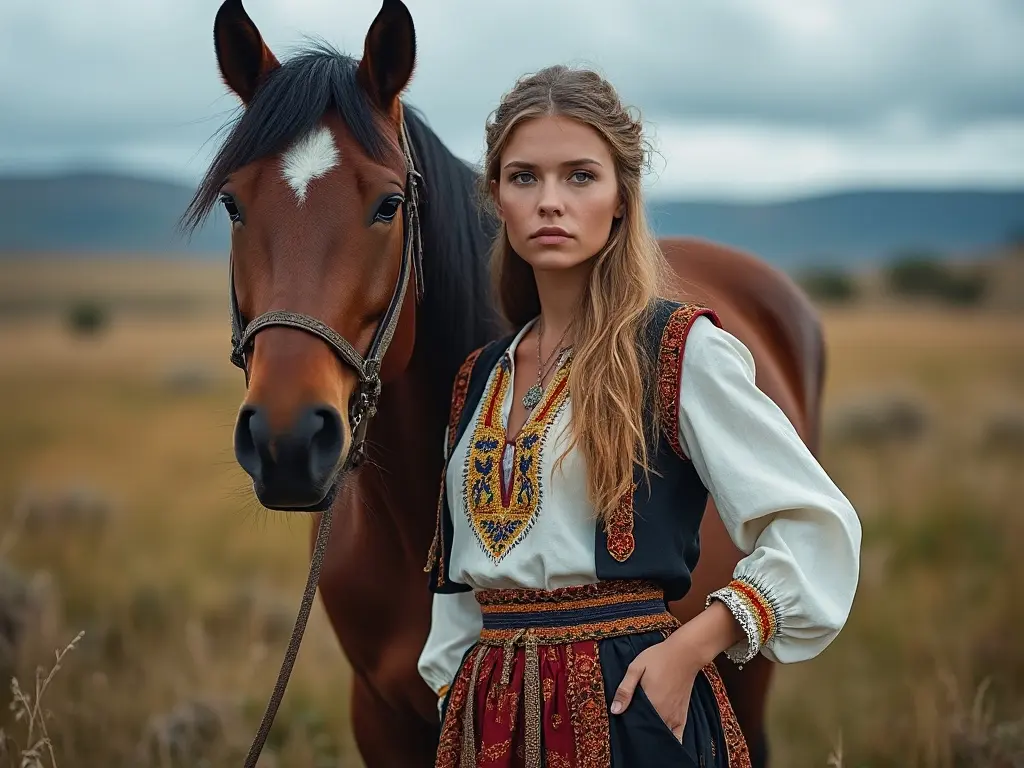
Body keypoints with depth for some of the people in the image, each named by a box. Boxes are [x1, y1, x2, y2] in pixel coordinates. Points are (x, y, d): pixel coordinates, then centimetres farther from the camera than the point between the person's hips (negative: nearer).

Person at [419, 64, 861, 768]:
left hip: (627, 706, -5)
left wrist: (688, 649, -19)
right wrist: (454, 704, 8)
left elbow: (818, 527, -12)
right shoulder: (480, 378, 10)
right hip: (489, 709, 5)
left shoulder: (682, 351, -8)